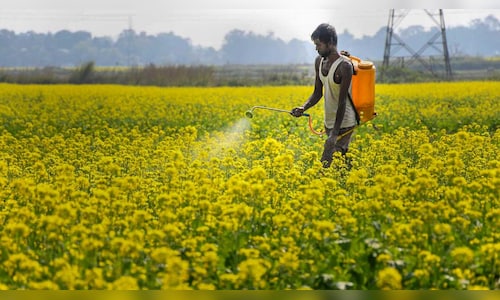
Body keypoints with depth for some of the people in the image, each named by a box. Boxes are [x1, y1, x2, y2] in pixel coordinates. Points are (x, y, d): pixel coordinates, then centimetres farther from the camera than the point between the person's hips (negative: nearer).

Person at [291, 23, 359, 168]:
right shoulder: (319, 61, 4)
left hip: (343, 123, -8)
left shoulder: (344, 66, -20)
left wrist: (334, 133, -24)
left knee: (326, 164, -12)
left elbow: (342, 101, -22)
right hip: (329, 122, 8)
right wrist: (303, 108, -10)